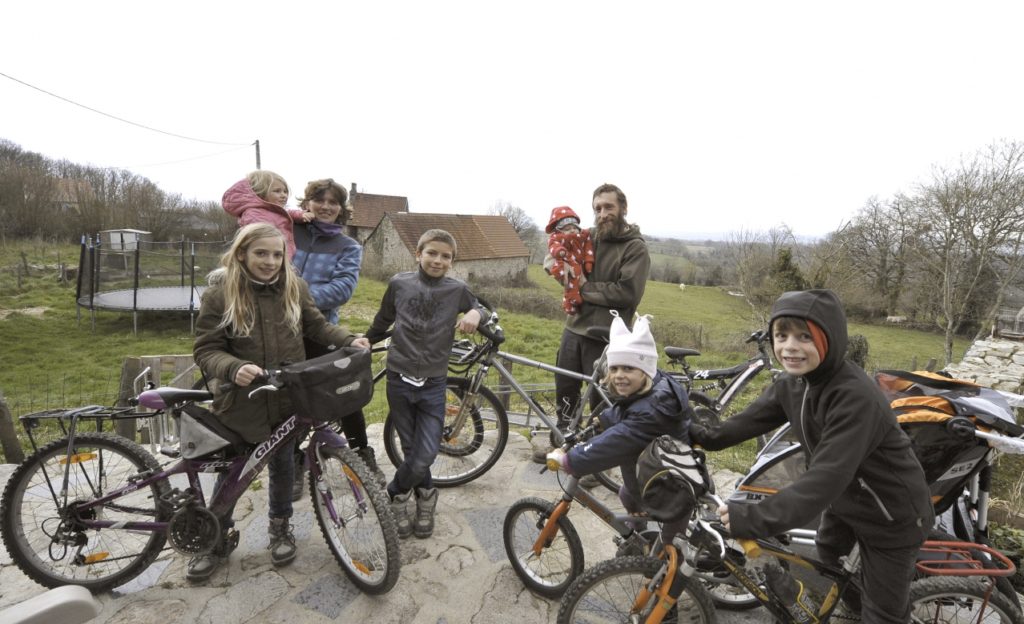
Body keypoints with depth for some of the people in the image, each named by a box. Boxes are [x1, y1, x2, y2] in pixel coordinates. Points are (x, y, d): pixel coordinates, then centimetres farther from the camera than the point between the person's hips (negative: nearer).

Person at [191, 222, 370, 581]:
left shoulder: (294, 288, -4)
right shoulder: (220, 293, -13)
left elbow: (316, 326, 5)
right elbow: (206, 350, -13)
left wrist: (349, 340, -12)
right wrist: (234, 369, -32)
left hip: (287, 398, 2)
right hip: (241, 401, -2)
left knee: (282, 464, 19)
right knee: (230, 472, 16)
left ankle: (280, 528, 42)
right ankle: (219, 538, 40)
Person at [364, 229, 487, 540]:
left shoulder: (458, 289, -3)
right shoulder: (399, 283, -1)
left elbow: (481, 310, 14)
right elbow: (382, 322, 15)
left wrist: (476, 313, -9)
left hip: (433, 384, 0)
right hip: (400, 379, 1)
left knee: (426, 454, -5)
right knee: (412, 450, 7)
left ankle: (395, 497, 22)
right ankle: (425, 496, 33)